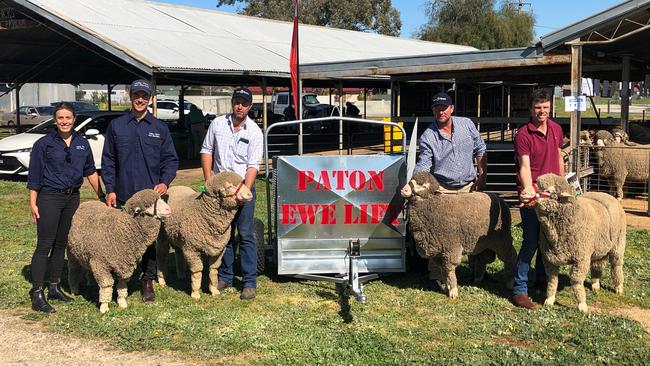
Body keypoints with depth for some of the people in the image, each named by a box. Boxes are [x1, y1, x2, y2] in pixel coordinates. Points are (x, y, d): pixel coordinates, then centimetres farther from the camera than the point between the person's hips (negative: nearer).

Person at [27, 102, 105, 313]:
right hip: (49, 197, -5)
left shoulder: (82, 144, 7)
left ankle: (54, 288, 22)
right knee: (44, 245, -7)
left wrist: (102, 196, 12)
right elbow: (34, 176, -5)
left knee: (61, 244, 12)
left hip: (72, 197, 5)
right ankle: (37, 294, -4)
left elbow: (90, 172, 14)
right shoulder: (44, 144, -5)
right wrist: (33, 203, -9)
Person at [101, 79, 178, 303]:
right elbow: (108, 160, 7)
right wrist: (110, 189, -1)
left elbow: (170, 159, 8)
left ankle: (148, 281, 15)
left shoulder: (160, 128, 8)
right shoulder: (116, 126, 7)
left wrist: (165, 182, -9)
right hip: (123, 196, 0)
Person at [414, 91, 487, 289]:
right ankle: (436, 276, 4)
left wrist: (482, 175, 6)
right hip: (442, 190, -3)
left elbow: (480, 150, 10)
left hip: (469, 187, 3)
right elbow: (423, 165, -12)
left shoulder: (466, 124, 1)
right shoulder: (427, 136, -8)